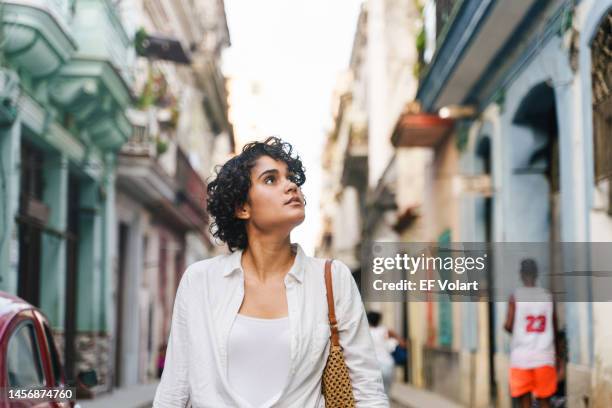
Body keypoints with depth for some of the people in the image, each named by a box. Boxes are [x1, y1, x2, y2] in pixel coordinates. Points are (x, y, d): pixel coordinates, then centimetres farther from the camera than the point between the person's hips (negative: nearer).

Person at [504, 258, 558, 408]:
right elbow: (555, 327, 5)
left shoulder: (515, 297, -5)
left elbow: (508, 325, -9)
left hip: (521, 356, -2)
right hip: (544, 356, 2)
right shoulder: (548, 296, 3)